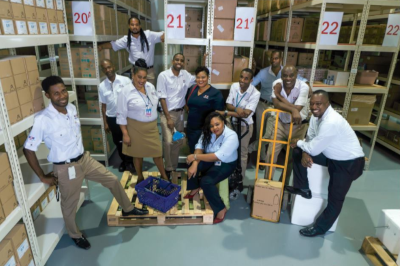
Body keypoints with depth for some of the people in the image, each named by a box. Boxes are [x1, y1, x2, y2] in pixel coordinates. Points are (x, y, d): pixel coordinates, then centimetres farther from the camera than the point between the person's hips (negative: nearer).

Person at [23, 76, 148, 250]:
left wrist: (80, 153, 17)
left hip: (85, 159, 6)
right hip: (66, 168, -6)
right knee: (70, 204, 15)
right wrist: (43, 177, -11)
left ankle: (127, 209, 38)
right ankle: (75, 235, 43)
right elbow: (28, 149, -17)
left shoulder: (72, 108, -3)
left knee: (112, 180, 14)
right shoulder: (42, 120, -23)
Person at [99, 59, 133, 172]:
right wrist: (105, 123, 6)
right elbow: (103, 105, 5)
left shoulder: (126, 80, -9)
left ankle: (132, 159, 31)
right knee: (118, 141, 14)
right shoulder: (102, 86, -1)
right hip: (112, 118, 2)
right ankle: (124, 160, 36)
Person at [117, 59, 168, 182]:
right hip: (135, 128, -3)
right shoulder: (126, 92, -14)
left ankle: (164, 176, 29)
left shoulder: (150, 87, 1)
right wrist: (125, 134, -14)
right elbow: (121, 115, -12)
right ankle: (140, 178, 34)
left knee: (157, 152, 9)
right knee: (138, 154, 12)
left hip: (152, 127, 4)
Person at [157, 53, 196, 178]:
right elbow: (162, 98, -12)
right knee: (168, 142, -11)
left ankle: (174, 168, 24)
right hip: (168, 113, -5)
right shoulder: (163, 75, -11)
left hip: (180, 112, 5)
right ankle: (168, 169, 7)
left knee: (178, 142, 10)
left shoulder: (185, 74, 4)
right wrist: (168, 117, -15)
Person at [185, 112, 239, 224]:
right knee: (191, 165, -20)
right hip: (210, 160, 6)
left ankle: (221, 209, -6)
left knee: (206, 182, -26)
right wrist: (194, 164, -30)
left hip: (225, 164, -6)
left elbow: (218, 156, -34)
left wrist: (195, 156, -32)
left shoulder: (231, 136, -29)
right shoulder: (208, 132, -10)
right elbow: (199, 147, -13)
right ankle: (195, 188, 8)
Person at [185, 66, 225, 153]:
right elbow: (187, 105, 21)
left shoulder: (216, 93, -11)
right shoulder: (192, 89, 5)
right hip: (190, 128, 6)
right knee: (192, 152, 20)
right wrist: (191, 115, 10)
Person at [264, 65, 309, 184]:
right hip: (280, 123, 1)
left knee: (292, 156, 11)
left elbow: (297, 109, -30)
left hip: (297, 126, -1)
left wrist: (279, 94, -26)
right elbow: (276, 104, -24)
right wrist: (292, 109, -40)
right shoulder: (277, 84, -14)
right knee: (271, 153, -1)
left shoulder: (303, 87, -21)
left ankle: (283, 183, 32)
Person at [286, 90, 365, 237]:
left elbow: (314, 149, -28)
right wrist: (305, 153, -14)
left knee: (335, 198, -1)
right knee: (298, 152, 3)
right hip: (331, 156, 9)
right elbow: (310, 138, 5)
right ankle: (303, 188, 16)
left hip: (349, 162, -9)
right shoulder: (316, 115, -4)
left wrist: (299, 143, -9)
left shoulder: (331, 122, -34)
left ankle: (320, 227, 21)